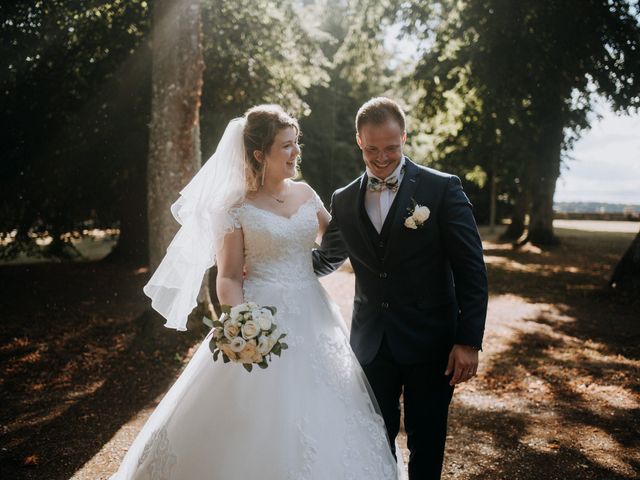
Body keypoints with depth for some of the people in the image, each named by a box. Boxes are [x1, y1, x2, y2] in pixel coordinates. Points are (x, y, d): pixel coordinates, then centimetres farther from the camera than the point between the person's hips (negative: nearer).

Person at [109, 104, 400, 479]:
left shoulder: (306, 194, 7)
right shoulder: (237, 207, -7)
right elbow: (229, 278, -9)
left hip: (312, 319, 5)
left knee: (320, 416, 14)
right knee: (262, 425, 2)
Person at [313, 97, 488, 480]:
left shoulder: (442, 188, -8)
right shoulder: (344, 200, 4)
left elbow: (471, 269, -8)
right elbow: (326, 260, 16)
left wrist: (469, 341, -12)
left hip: (430, 340, -3)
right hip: (372, 342, 3)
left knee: (427, 442, 12)